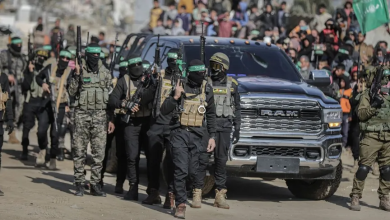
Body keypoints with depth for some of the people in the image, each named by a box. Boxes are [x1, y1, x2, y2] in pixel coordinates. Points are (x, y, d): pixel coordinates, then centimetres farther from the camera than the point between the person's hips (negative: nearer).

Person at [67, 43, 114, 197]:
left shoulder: (105, 73, 8)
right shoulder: (80, 71, 1)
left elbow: (111, 98, 12)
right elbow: (71, 92, -4)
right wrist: (76, 75, -16)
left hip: (100, 116, 2)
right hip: (82, 115, -2)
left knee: (99, 152, 1)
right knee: (79, 151, 0)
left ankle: (95, 184, 7)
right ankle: (79, 184, 7)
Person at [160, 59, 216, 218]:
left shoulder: (207, 90, 6)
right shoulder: (180, 87, -2)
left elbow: (211, 115, 15)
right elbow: (164, 111, -3)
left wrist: (212, 137, 9)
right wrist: (175, 97, -17)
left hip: (198, 135, 2)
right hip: (180, 133, -2)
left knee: (195, 171, 1)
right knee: (181, 171, -11)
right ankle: (180, 205, -8)